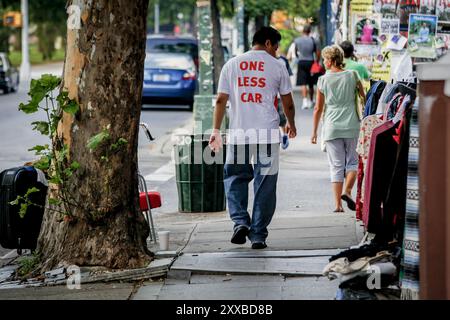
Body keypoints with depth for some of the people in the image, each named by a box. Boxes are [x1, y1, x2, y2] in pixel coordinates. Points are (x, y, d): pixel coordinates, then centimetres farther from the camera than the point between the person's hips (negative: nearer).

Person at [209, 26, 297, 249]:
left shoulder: (232, 64, 9)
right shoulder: (277, 66, 5)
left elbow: (220, 100, 5)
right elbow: (287, 102, 11)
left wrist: (216, 130, 9)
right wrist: (291, 124, 28)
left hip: (238, 133, 1)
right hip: (267, 133, -1)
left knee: (235, 178, 14)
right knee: (265, 184, 4)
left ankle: (240, 221, -5)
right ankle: (258, 235, 4)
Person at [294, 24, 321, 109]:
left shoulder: (297, 40, -1)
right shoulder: (314, 41, -3)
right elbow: (318, 54, -3)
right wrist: (316, 62, 11)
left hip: (301, 62, -1)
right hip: (311, 62, 1)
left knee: (303, 83, -5)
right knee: (311, 84, 14)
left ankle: (305, 100, -21)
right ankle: (311, 101, 24)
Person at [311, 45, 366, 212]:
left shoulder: (323, 80, -1)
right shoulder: (352, 75, 0)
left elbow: (318, 108, 2)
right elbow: (364, 97, 8)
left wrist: (314, 131, 11)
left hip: (331, 128, 0)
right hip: (351, 126, 0)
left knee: (336, 166, 4)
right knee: (352, 161, 14)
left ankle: (338, 204, 0)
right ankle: (347, 191, -8)